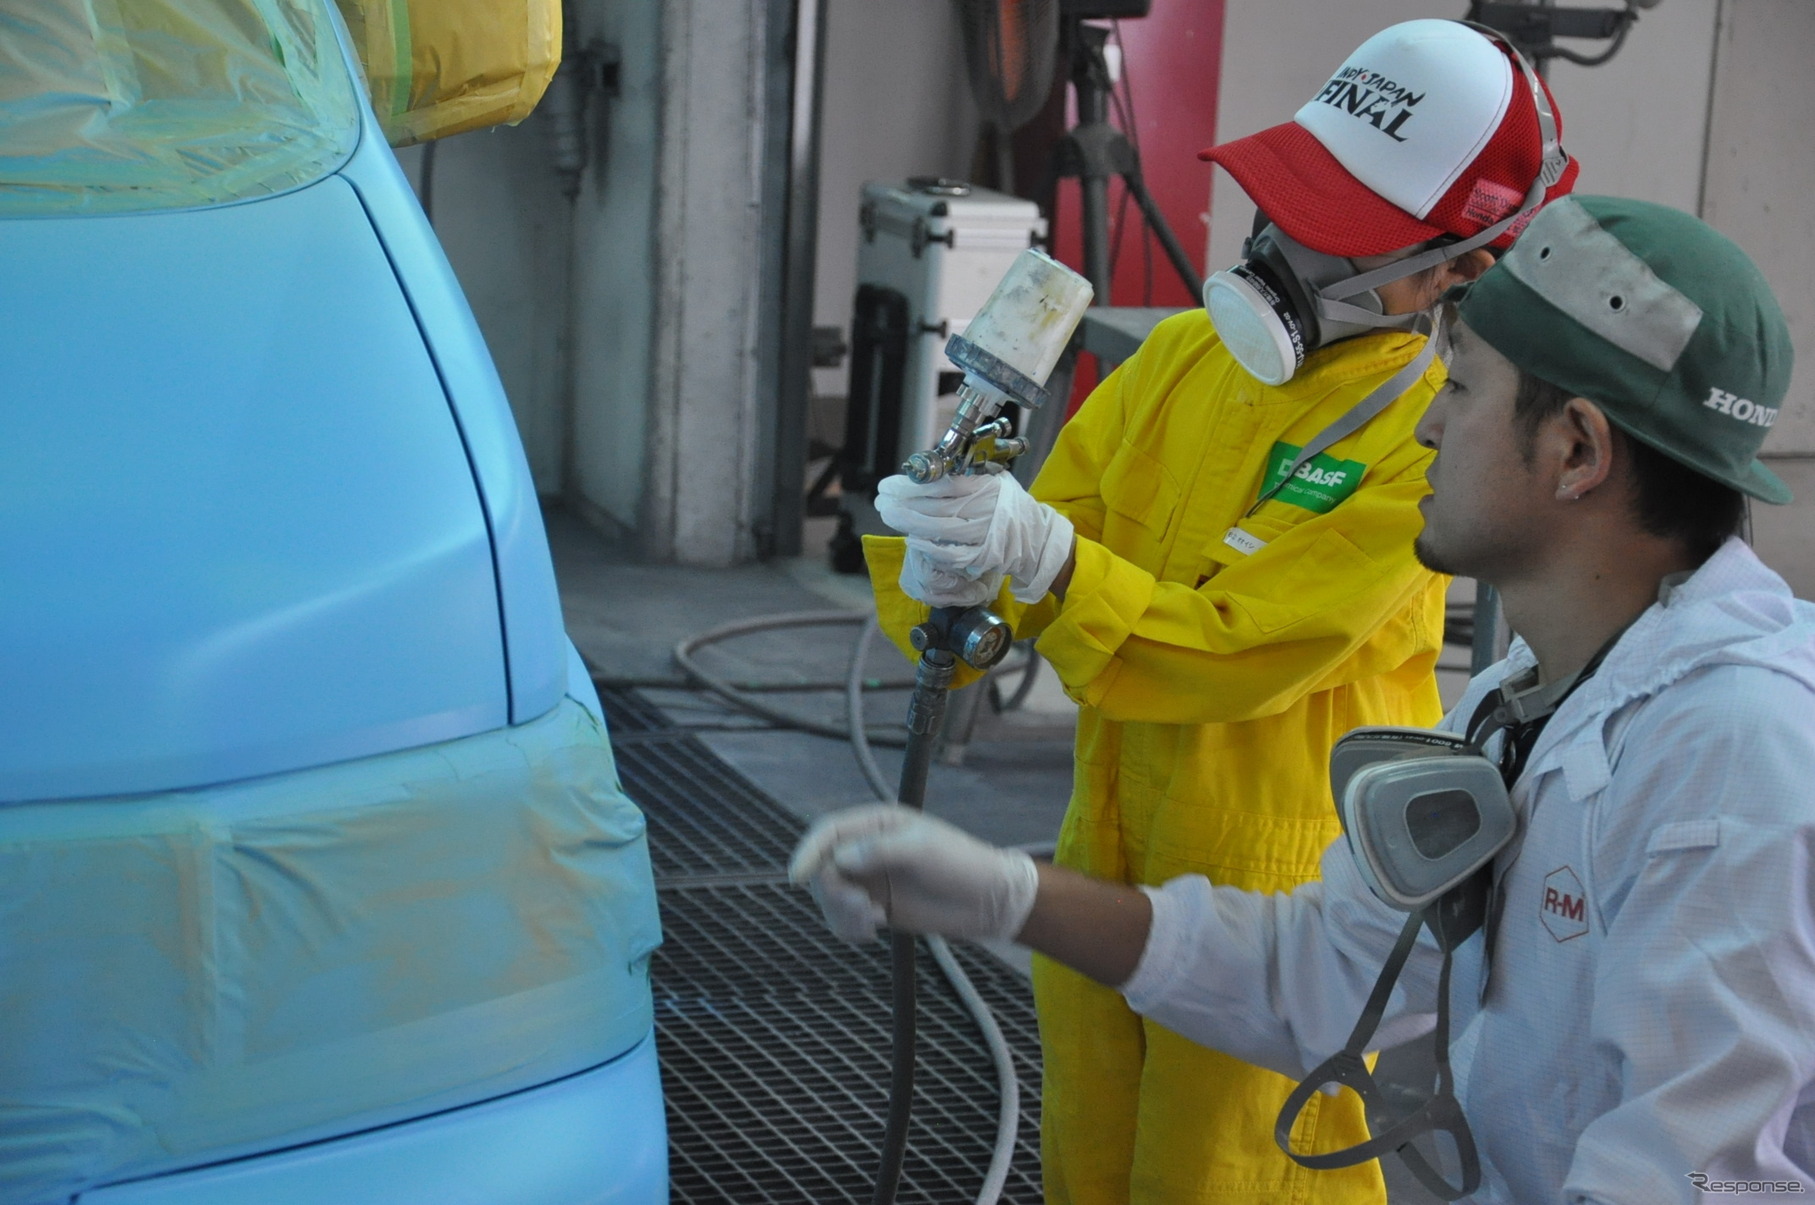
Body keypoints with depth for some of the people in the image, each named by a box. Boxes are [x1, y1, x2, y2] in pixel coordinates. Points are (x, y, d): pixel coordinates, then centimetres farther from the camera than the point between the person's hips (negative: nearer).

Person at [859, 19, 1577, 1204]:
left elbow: (1242, 649, -24)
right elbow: (1054, 523, 0)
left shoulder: (1423, 436, -19)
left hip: (1276, 893, -7)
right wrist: (944, 564, -22)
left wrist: (1046, 558, -36)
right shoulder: (1188, 354, 1)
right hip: (1109, 857, 7)